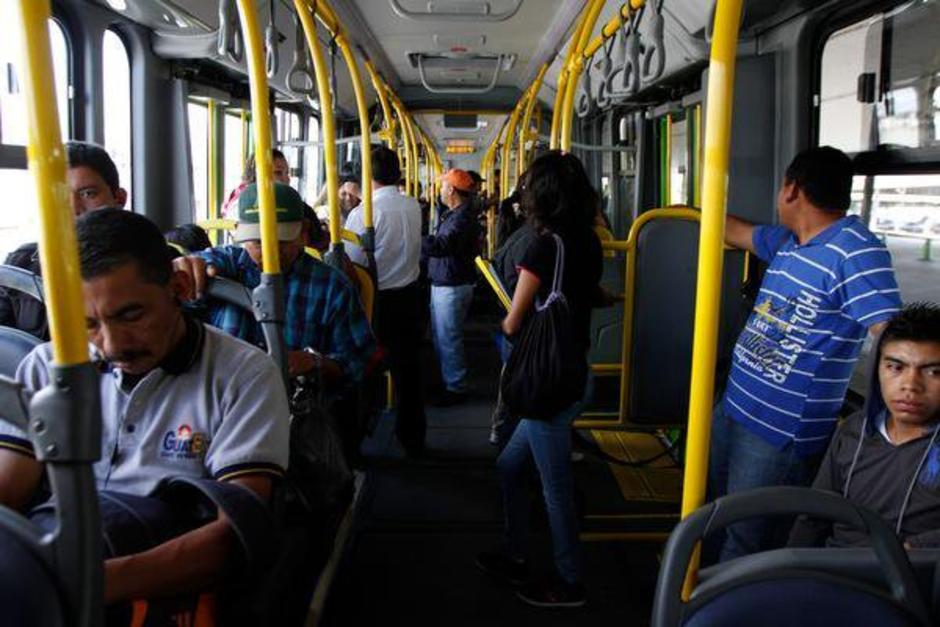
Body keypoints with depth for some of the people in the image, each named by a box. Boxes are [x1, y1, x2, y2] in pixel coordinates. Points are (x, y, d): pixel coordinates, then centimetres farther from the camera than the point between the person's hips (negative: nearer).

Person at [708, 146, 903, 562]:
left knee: (745, 545, 4)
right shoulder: (787, 242, 7)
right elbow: (737, 232, 27)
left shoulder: (855, 250, -20)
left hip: (782, 434, -9)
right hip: (733, 407, 9)